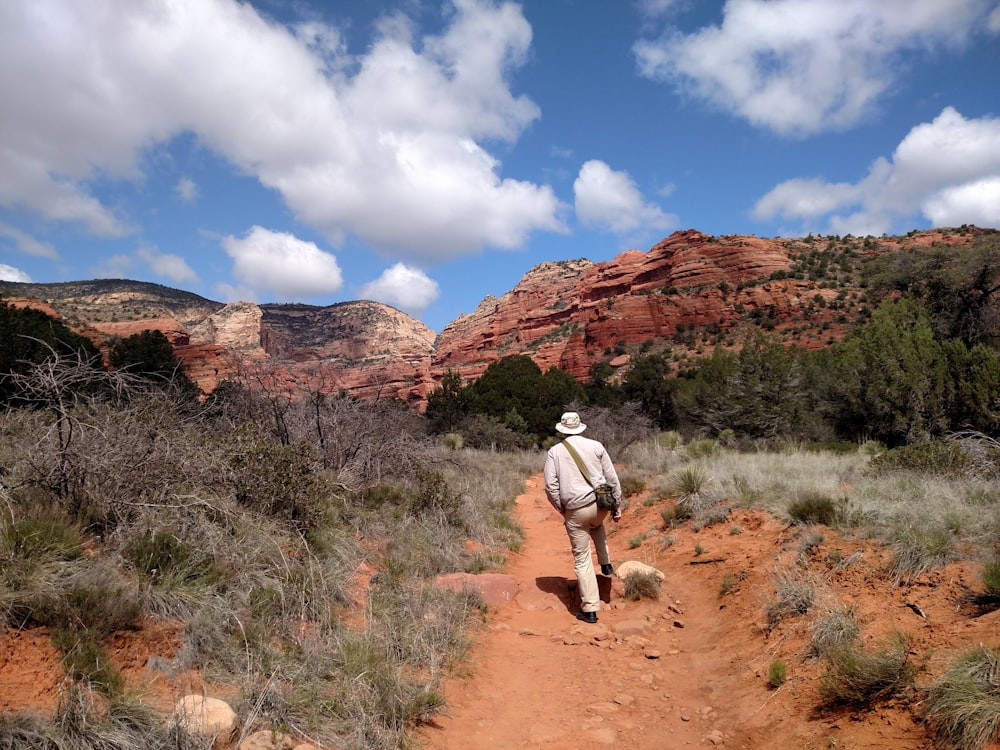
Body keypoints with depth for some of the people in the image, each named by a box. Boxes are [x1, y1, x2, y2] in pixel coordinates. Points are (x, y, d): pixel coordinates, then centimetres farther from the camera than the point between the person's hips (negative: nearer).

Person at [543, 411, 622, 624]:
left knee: (582, 559, 7)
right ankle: (606, 564, 36)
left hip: (575, 510, -2)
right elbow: (612, 478, 3)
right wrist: (617, 506, 11)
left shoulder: (554, 451, 1)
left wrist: (562, 510, 9)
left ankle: (589, 609, 8)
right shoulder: (595, 446, 2)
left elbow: (550, 486, -4)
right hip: (600, 503, 2)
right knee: (597, 525, 39)